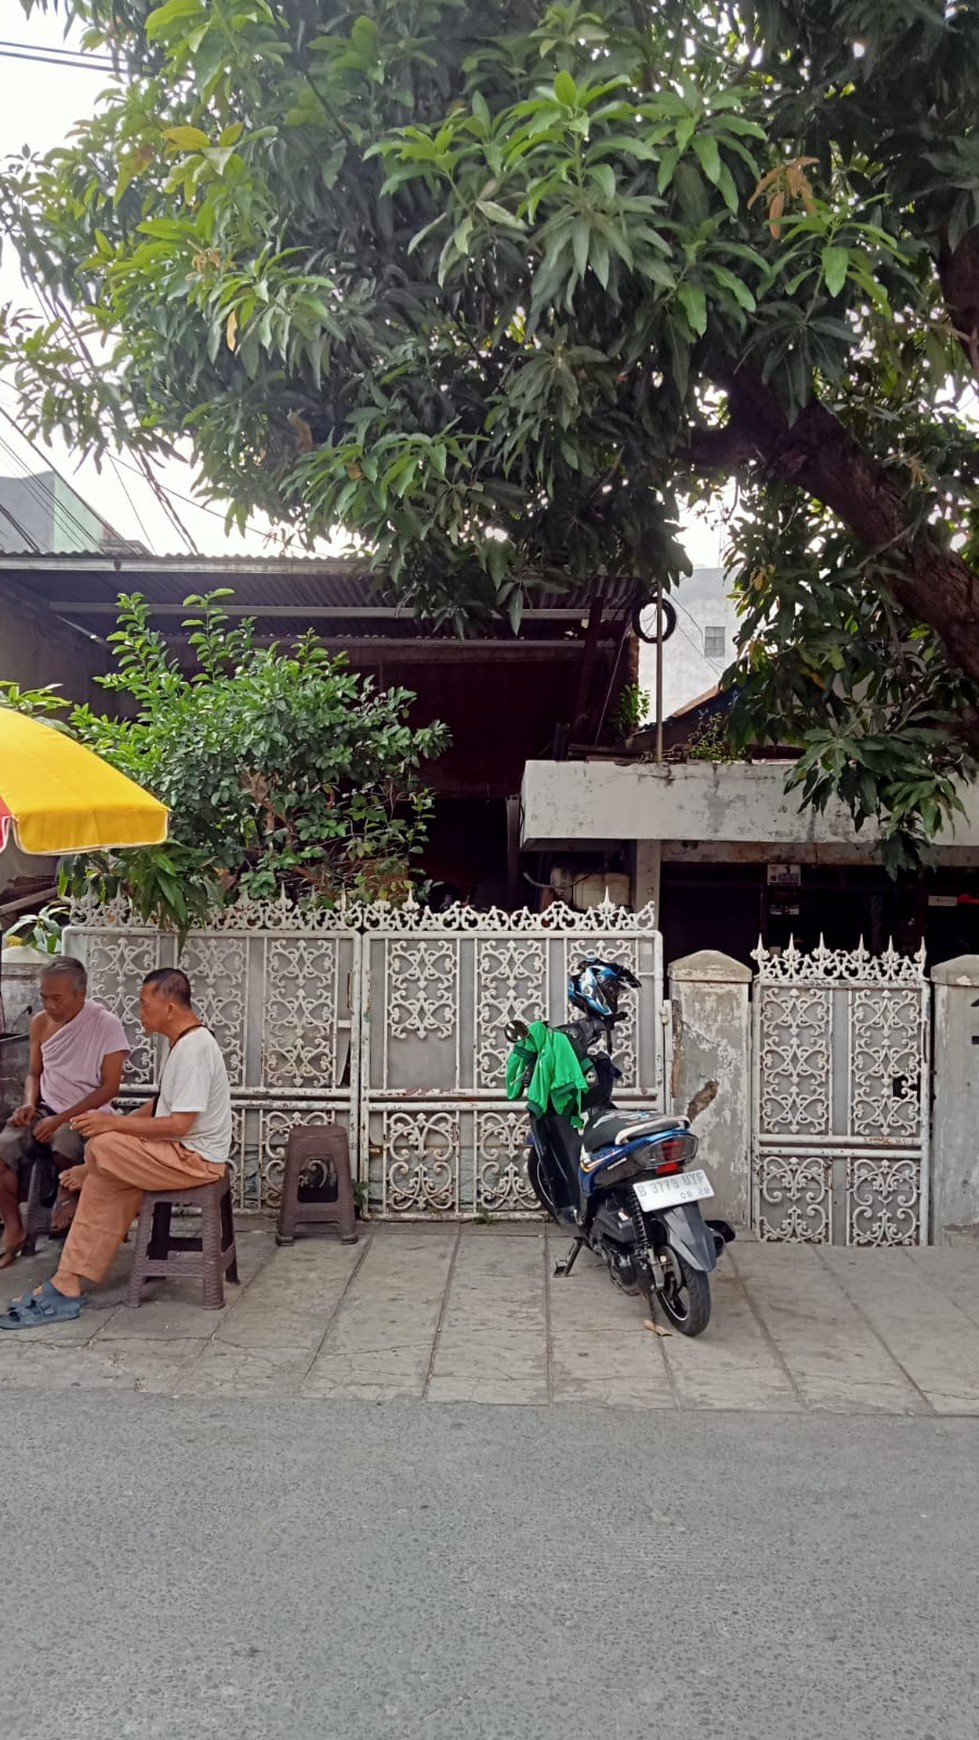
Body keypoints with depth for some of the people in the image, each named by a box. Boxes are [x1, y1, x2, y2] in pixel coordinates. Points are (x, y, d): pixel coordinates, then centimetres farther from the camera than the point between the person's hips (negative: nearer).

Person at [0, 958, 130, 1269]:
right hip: (46, 1110, 5)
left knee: (64, 1152, -34)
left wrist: (61, 1119, -20)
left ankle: (76, 1202, 0)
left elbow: (109, 1087, -14)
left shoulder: (106, 1024, -13)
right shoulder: (40, 1023, 4)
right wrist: (29, 1104, -5)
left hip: (85, 1114, -5)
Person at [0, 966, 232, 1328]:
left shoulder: (193, 1048, -21)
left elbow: (180, 1124, -24)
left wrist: (115, 1124, -19)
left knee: (101, 1148, -21)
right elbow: (165, 1104, 19)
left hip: (195, 1158, -10)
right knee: (104, 1182, -2)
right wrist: (119, 1124, 6)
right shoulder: (185, 1042, 12)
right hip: (182, 1153, 10)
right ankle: (67, 1287, -2)